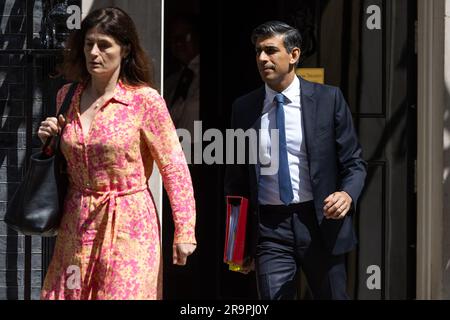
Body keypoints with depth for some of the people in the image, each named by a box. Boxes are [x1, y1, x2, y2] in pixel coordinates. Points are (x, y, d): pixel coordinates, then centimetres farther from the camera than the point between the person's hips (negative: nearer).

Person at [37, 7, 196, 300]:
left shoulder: (145, 100, -8)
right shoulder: (67, 96, 8)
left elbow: (174, 168, -6)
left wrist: (184, 232, -8)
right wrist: (49, 142, 1)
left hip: (128, 225, -5)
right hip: (77, 225, 5)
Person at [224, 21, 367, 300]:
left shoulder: (328, 99, 0)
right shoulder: (244, 108, 5)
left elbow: (354, 162, 3)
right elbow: (236, 178, 11)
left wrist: (347, 195, -19)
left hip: (321, 223, -1)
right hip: (269, 227, 1)